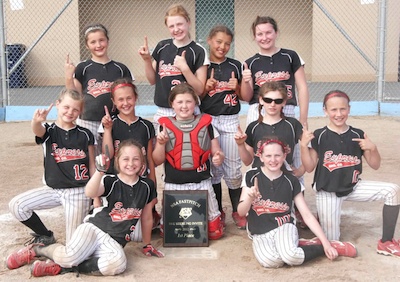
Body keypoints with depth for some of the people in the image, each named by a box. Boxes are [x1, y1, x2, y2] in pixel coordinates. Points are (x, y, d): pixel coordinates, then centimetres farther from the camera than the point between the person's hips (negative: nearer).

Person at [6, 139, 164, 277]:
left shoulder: (147, 186, 5)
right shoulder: (111, 182, -3)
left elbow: (146, 218, 15)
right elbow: (90, 193, -24)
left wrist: (147, 245, 22)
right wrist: (100, 171, -39)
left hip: (115, 242, 2)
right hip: (93, 227, -2)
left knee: (118, 264, -34)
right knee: (69, 256, -32)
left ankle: (61, 267, -18)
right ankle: (36, 250, 5)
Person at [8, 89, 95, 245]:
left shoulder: (85, 135, -2)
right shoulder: (48, 131, -3)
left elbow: (92, 166, 1)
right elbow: (37, 131, -29)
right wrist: (36, 121, -54)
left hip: (78, 192, -2)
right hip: (53, 189, 2)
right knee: (16, 205, -13)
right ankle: (46, 237, 8)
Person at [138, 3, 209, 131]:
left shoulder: (198, 51, -6)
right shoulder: (162, 47, 6)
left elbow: (199, 90, -8)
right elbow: (153, 80, 14)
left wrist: (184, 68, -19)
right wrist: (147, 60, -1)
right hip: (162, 113, 4)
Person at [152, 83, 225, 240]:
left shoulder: (205, 123, 2)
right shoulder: (166, 125, 0)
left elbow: (217, 151, 6)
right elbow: (157, 161, 2)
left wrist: (218, 157, -17)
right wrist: (161, 143, -17)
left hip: (201, 183, 0)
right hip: (173, 185, 0)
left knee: (214, 232, 4)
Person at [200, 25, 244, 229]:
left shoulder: (235, 66, 7)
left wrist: (237, 87, -9)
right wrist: (207, 87, -13)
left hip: (230, 120, 0)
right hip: (207, 119, 0)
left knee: (233, 168, 1)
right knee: (212, 167, 6)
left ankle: (237, 211, 15)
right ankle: (217, 211, 19)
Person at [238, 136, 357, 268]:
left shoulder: (291, 181, -1)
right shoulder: (251, 176, -3)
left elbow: (307, 215, 1)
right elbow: (241, 212, -5)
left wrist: (326, 243, -5)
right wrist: (250, 198, -28)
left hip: (284, 227, 0)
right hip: (260, 233, 0)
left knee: (291, 257, -33)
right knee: (270, 261, -34)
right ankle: (295, 247, -5)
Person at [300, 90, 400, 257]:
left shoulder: (358, 135, -2)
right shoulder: (319, 136, -9)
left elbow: (375, 165, 2)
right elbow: (309, 168, -8)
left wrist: (373, 148, -17)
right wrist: (303, 145, -22)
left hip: (353, 187, 3)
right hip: (327, 191, -3)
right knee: (331, 241, -1)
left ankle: (386, 243, -8)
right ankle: (321, 218, 34)